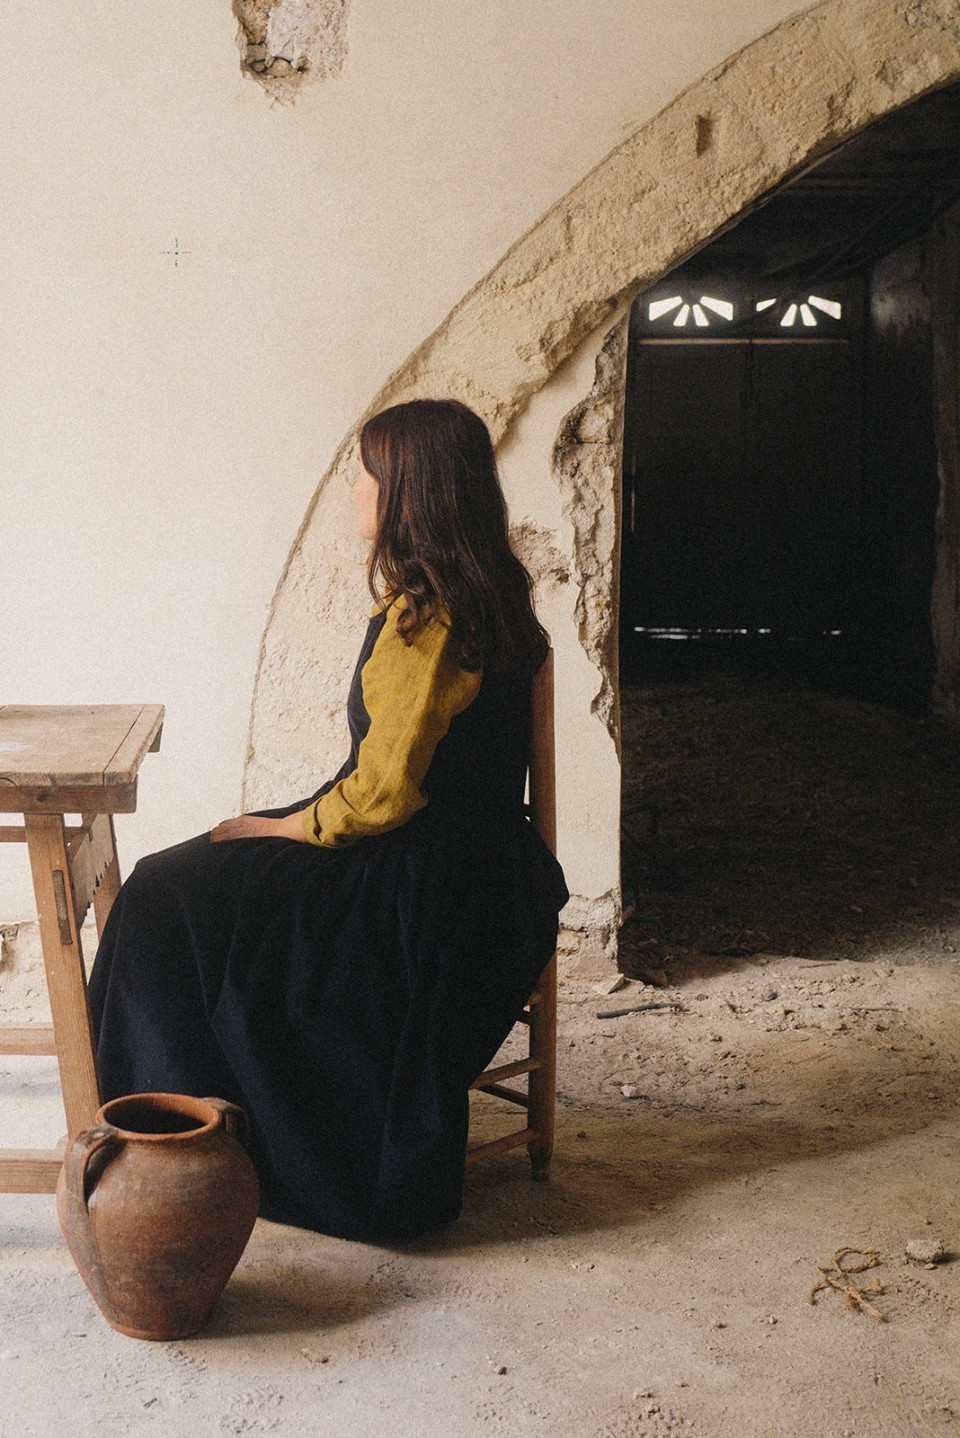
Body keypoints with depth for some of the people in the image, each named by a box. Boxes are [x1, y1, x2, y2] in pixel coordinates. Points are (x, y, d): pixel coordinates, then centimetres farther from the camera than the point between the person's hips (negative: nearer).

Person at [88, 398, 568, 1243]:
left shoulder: (426, 619, -23)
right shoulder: (481, 596, 8)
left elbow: (383, 793, -23)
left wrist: (280, 828, -6)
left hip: (428, 894, -10)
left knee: (172, 899, -2)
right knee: (188, 880, 15)